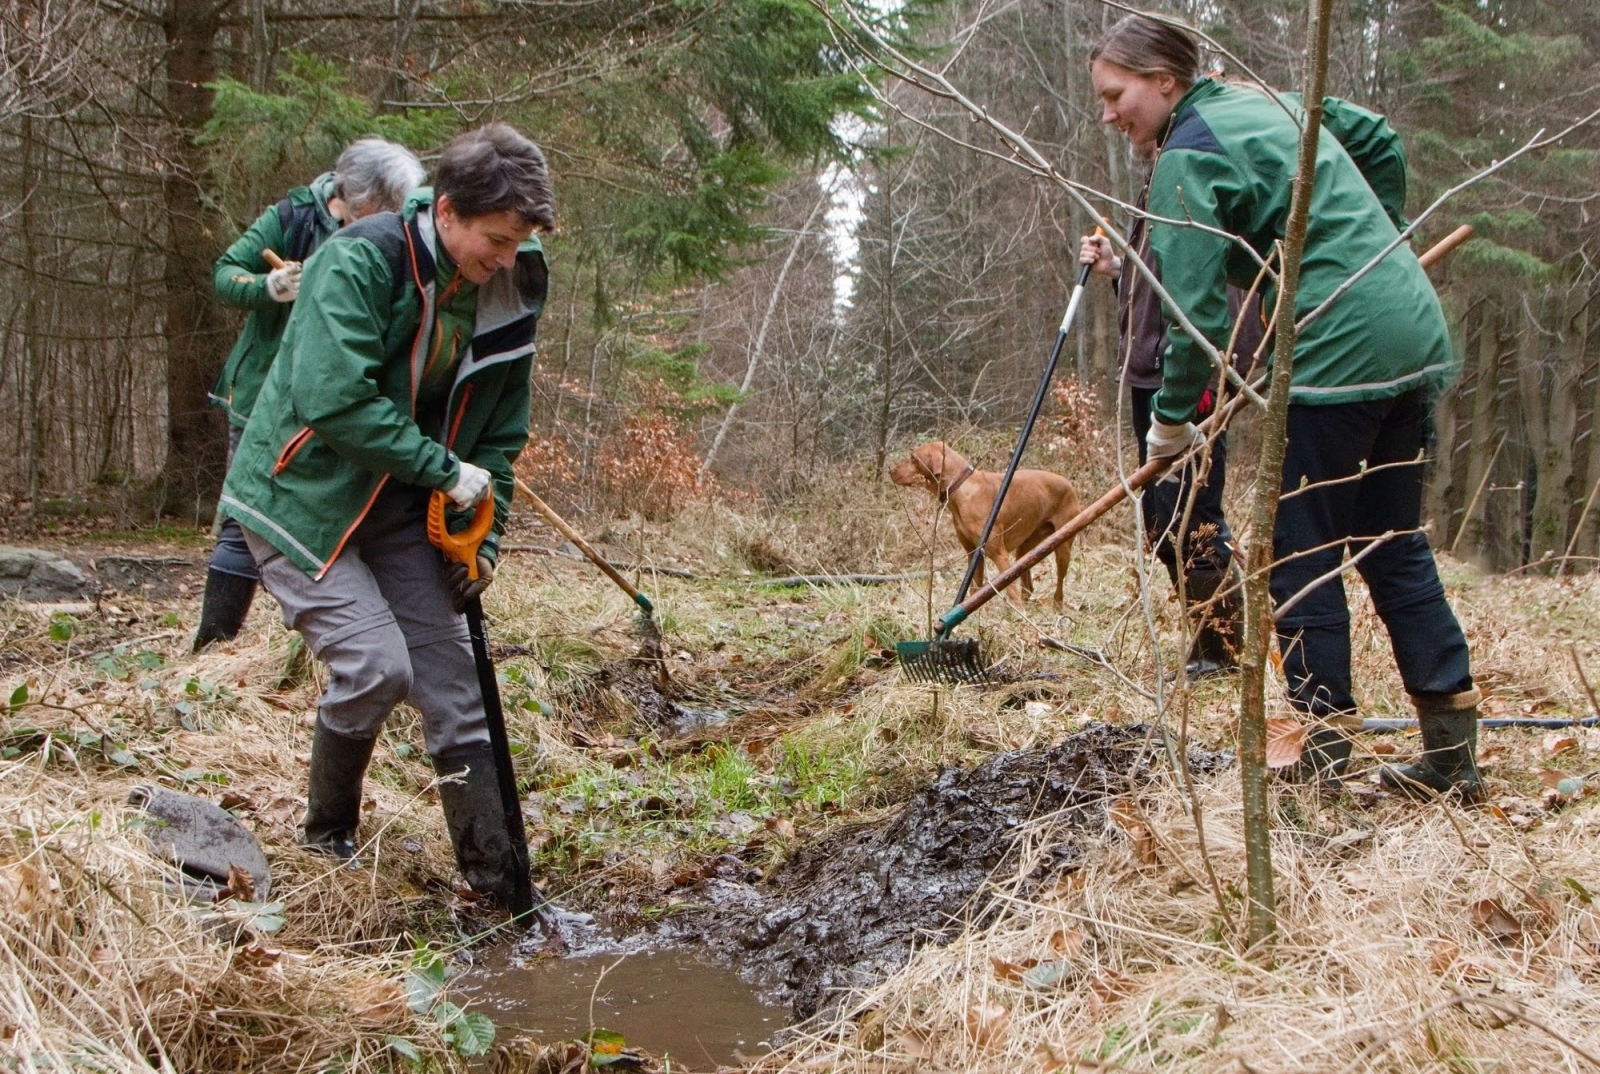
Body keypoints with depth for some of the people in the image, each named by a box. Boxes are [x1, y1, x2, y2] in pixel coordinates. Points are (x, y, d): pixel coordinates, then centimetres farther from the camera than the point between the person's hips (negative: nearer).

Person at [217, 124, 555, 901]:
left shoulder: (507, 295, -2)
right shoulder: (360, 262, -22)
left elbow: (503, 429, 9)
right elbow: (333, 399, -30)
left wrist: (485, 533, 1)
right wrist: (447, 471, -26)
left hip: (402, 514, 6)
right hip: (302, 499, -6)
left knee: (452, 682, 0)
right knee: (375, 665, -18)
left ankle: (496, 875, 7)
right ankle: (328, 835, 9)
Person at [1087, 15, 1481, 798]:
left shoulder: (1188, 156, -9)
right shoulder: (1266, 100, 18)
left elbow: (1195, 306, -13)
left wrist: (1171, 417, -2)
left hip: (1338, 351, -9)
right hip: (1416, 335, 9)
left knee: (1302, 555, 1)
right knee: (1394, 547, 12)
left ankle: (1325, 748, 6)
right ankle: (1451, 752, 13)